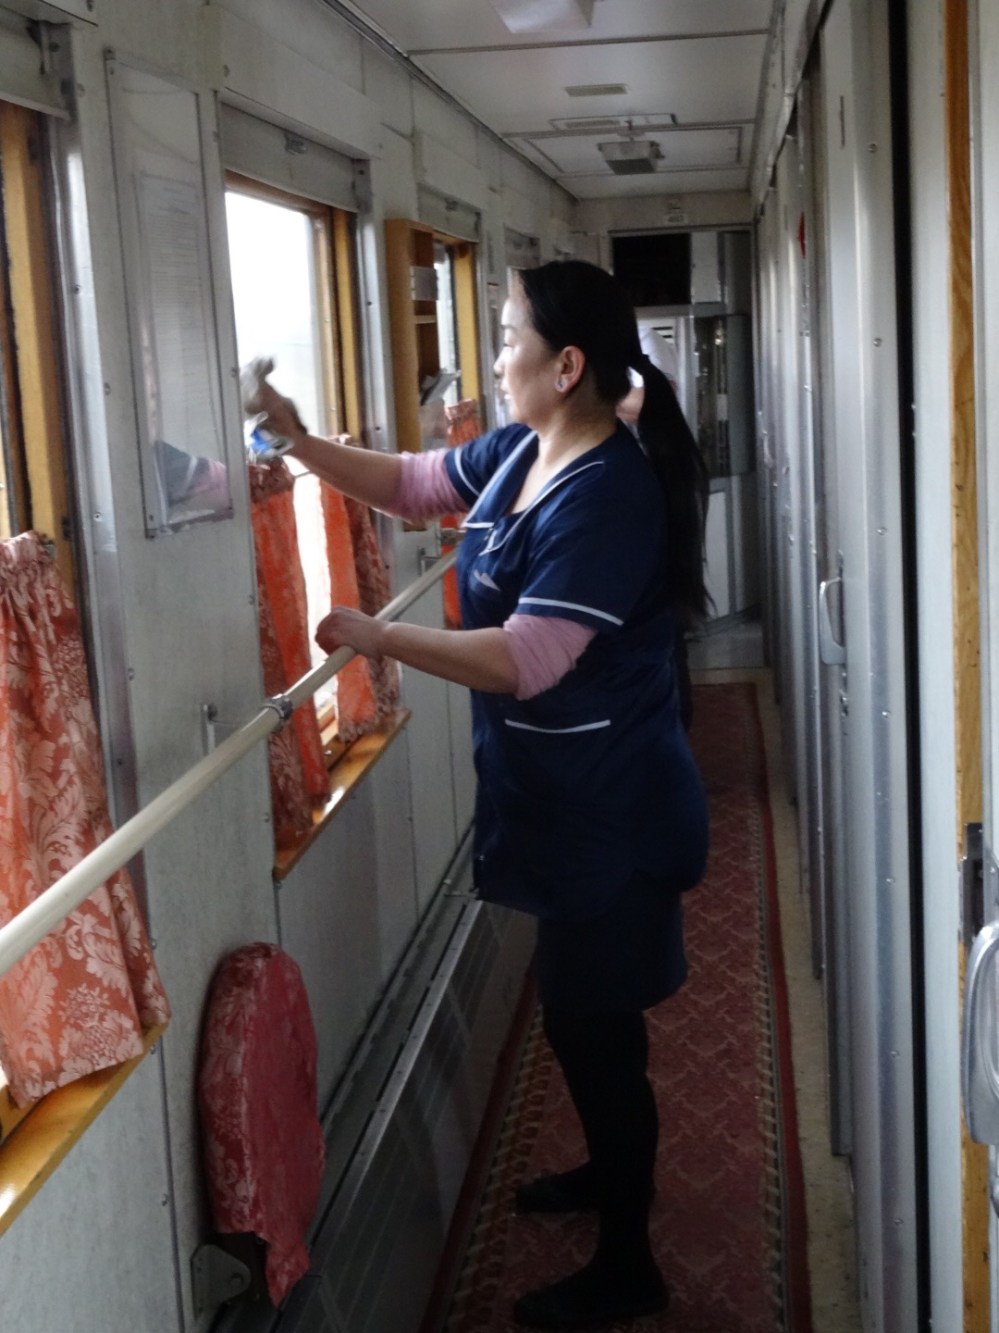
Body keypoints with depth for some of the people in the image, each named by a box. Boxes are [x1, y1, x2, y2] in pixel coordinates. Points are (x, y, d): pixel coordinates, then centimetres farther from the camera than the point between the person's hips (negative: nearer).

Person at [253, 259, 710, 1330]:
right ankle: (611, 1168, 48)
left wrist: (374, 636, -23)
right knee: (584, 1011, 25)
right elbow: (411, 485, 18)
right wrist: (299, 441, 5)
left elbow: (524, 661, -29)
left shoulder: (607, 493, -26)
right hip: (565, 798, 9)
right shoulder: (519, 450, 3)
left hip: (608, 810, -9)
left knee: (593, 1023, 3)